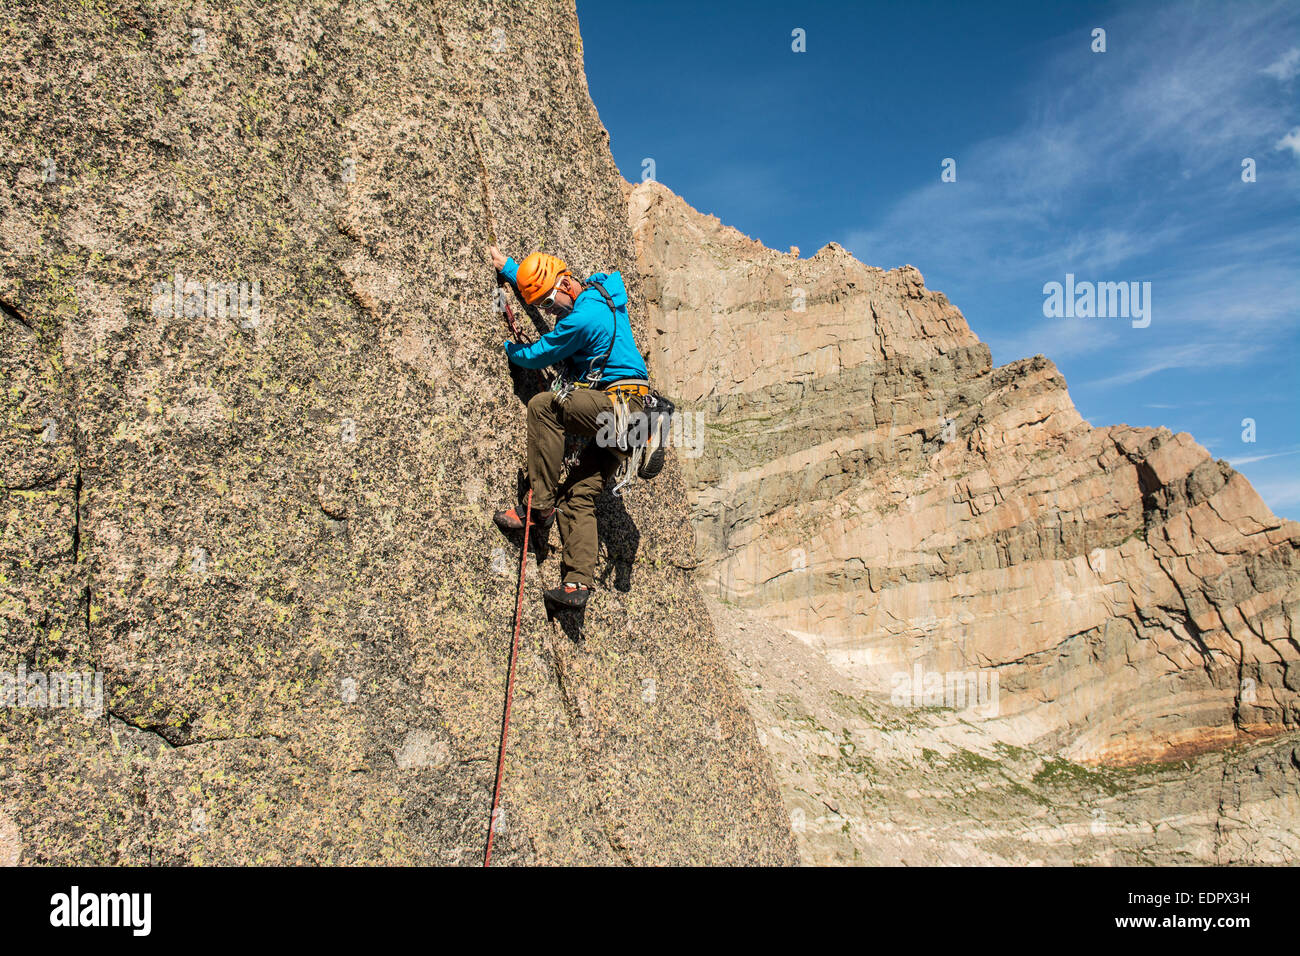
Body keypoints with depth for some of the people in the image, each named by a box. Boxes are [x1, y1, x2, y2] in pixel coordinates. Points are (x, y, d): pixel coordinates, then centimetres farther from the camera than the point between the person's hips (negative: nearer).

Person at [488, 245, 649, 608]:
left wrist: (507, 346, 17)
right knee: (579, 494, 5)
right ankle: (578, 582, 1)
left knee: (543, 405, -20)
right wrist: (508, 267, 42)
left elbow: (537, 356, -2)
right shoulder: (600, 290, 14)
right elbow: (539, 281, 34)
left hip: (617, 404, -10)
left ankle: (540, 505, -16)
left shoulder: (582, 317, -16)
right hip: (619, 415, 10)